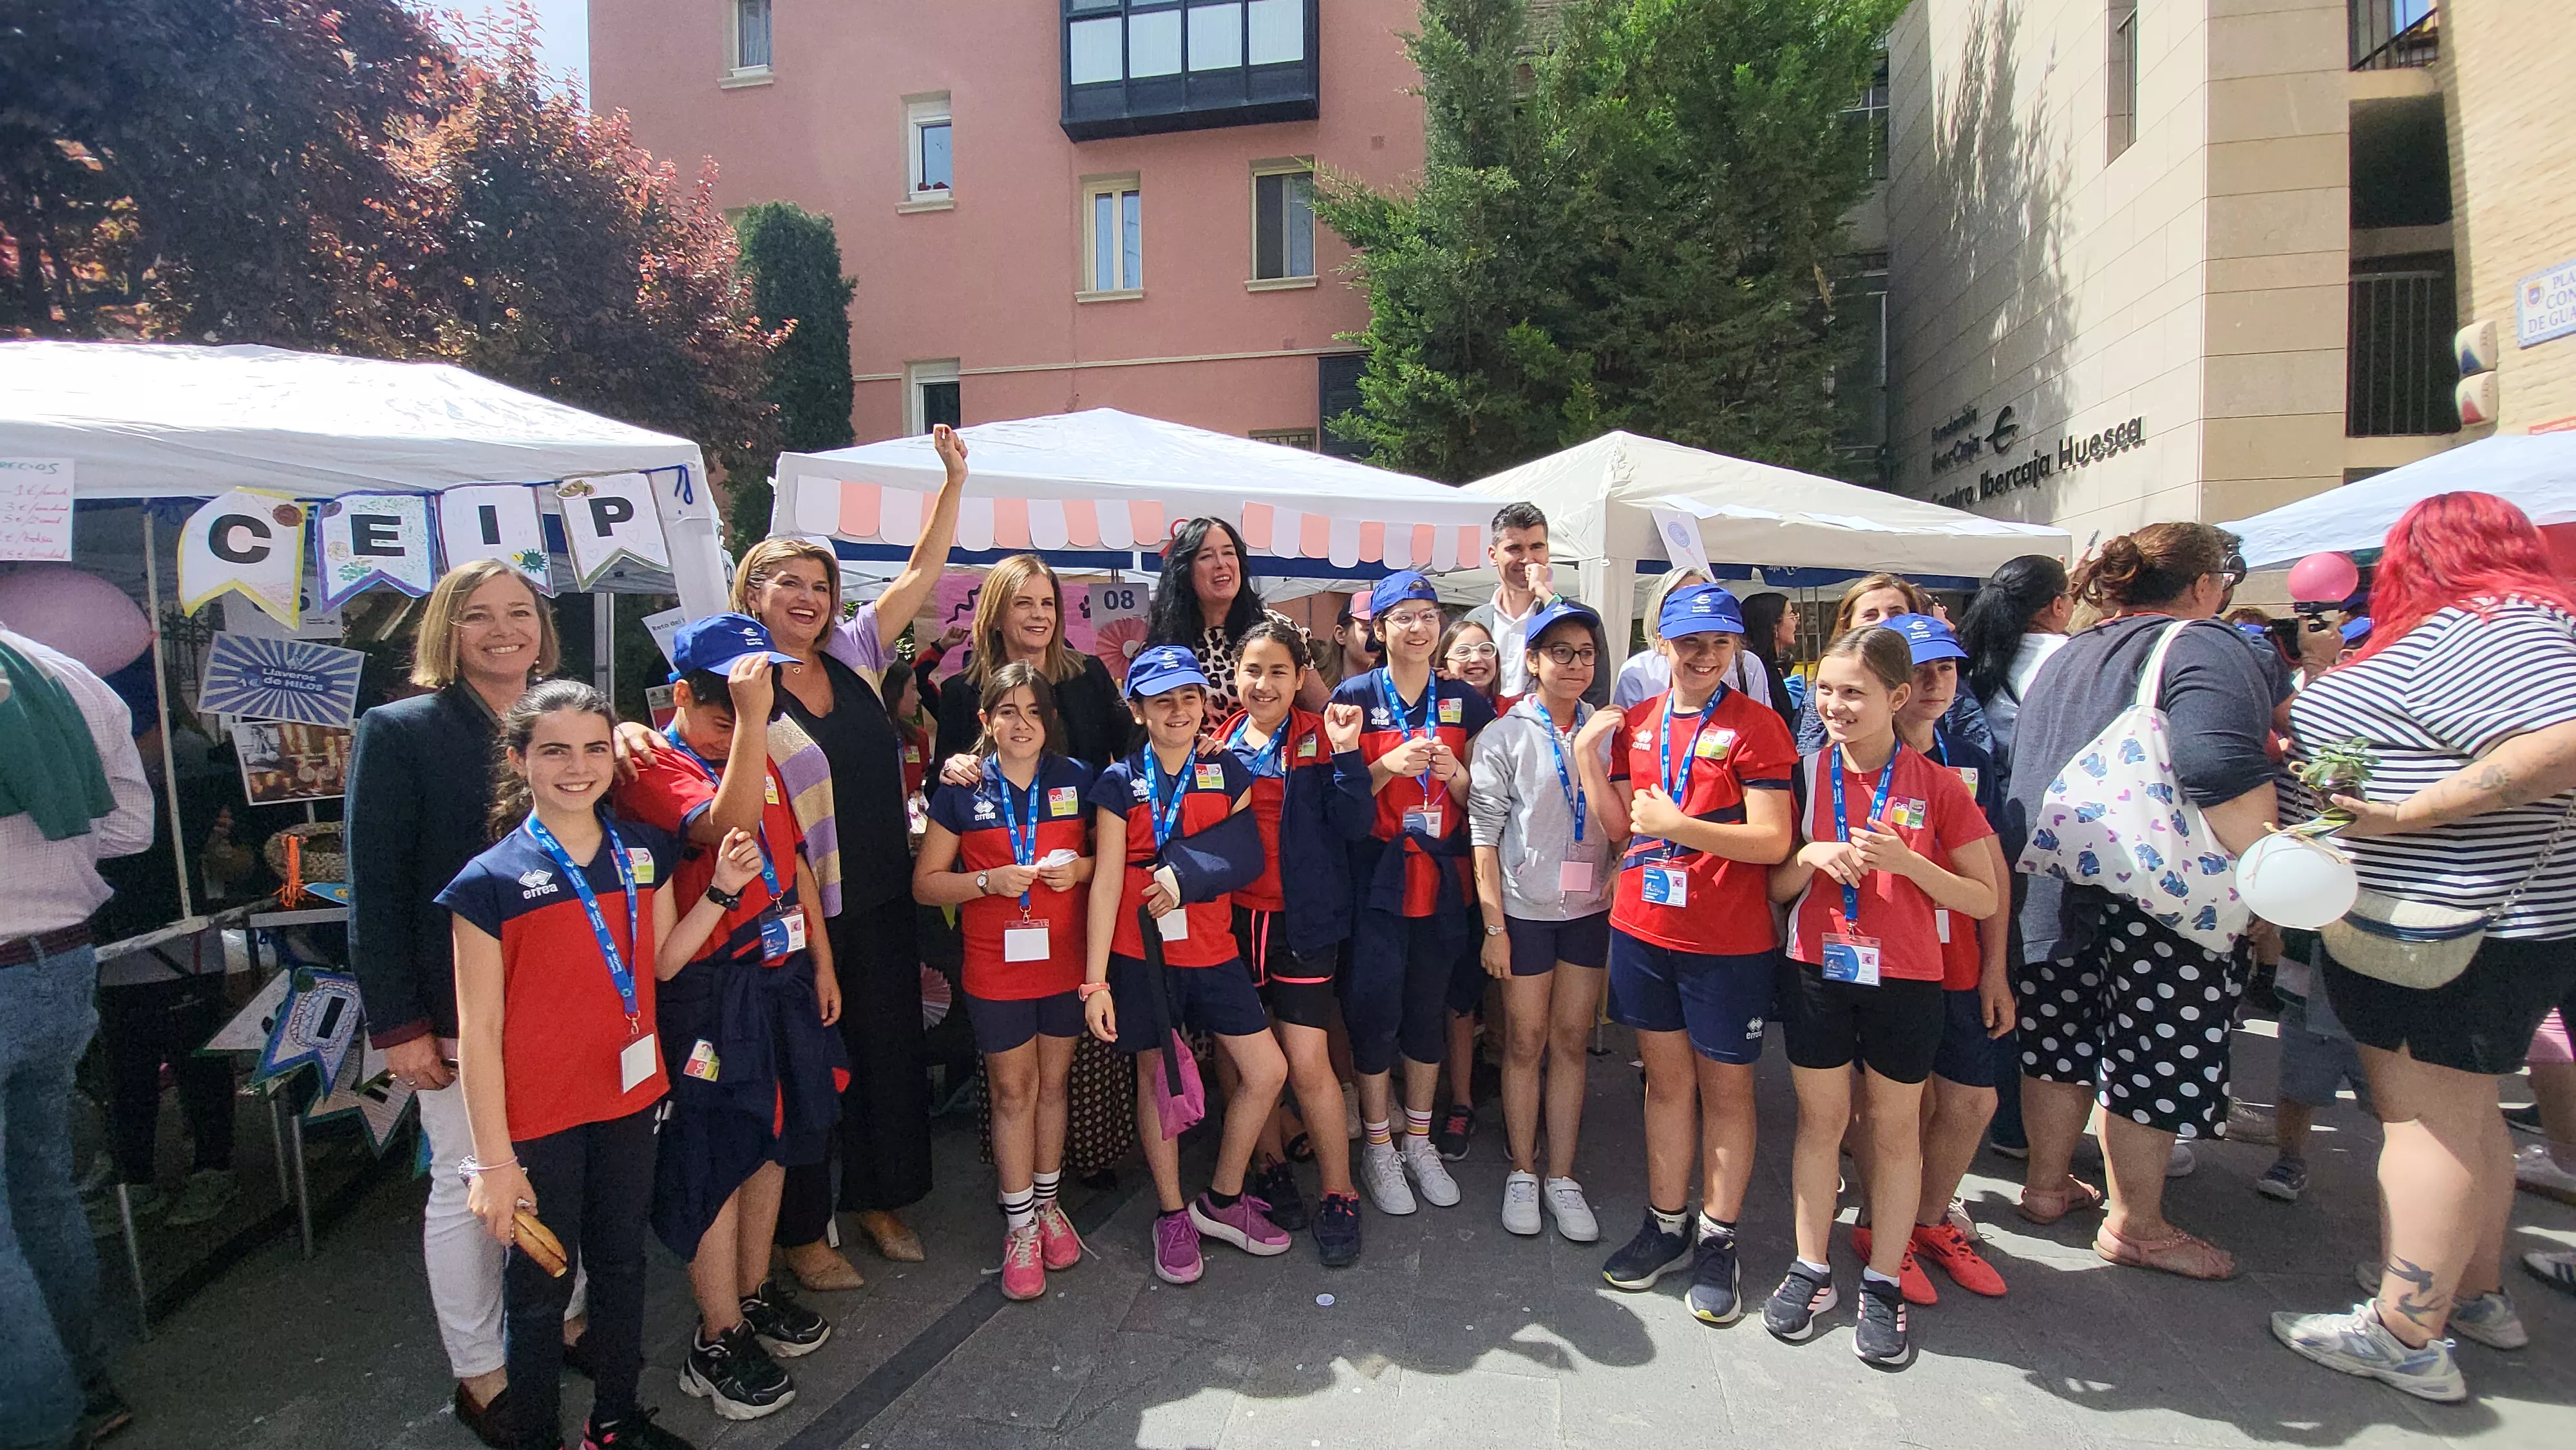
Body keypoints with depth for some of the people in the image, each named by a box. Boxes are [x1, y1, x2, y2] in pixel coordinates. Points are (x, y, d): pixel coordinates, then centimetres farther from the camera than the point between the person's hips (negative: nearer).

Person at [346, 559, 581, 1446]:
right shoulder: (401, 732, -6)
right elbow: (376, 892, -8)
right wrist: (399, 1025, -11)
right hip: (462, 1009, -4)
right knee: (467, 1186, 7)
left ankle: (566, 1319, 34)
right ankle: (478, 1375, 26)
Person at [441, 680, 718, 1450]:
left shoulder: (645, 852, 0)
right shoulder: (490, 880, -14)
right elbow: (478, 1032, -12)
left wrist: (720, 889, -6)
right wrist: (494, 1161, -12)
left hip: (629, 1097, 5)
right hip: (537, 1119, -4)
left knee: (621, 1264, 20)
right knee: (540, 1286, 12)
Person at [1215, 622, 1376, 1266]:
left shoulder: (1320, 739, -3)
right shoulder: (1217, 742, 4)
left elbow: (1354, 825, -11)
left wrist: (1346, 754, -21)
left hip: (1301, 921, -3)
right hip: (1232, 918, 4)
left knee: (1308, 1064, -5)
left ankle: (1339, 1194, 12)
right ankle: (1273, 1169, 32)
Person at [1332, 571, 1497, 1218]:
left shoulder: (1464, 701, 6)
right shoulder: (1354, 697, -3)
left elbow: (1478, 801, 9)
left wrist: (1453, 771, -12)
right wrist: (1390, 765, -20)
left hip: (1439, 875, 3)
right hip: (1375, 878, -3)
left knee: (1429, 1008, 11)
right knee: (1374, 1009, 0)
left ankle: (1419, 1141, 27)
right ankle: (1377, 1148, 18)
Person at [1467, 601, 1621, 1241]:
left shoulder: (1607, 732, 5)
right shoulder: (1503, 737, -3)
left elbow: (1620, 824, 1)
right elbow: (1485, 835, -5)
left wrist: (1588, 752, -14)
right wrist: (1494, 925, -9)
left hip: (1589, 907, 3)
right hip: (1525, 909, -2)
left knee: (1572, 1040, 9)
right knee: (1525, 1042, 6)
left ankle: (1562, 1174, 21)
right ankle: (1522, 1171, 21)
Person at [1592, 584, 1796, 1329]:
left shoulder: (1755, 726, -9)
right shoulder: (1635, 723, 7)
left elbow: (1773, 841, -15)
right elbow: (1620, 827, 6)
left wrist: (1679, 826, -23)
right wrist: (1585, 757, -5)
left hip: (1729, 941, -5)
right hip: (1643, 930, 5)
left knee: (1725, 1086, 9)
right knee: (1666, 1077, 15)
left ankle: (1717, 1240, 22)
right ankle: (1666, 1224, 28)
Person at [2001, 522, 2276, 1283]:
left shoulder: (2065, 658, 15)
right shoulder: (2204, 647, -10)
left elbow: (2030, 770, 22)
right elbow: (2226, 778, -25)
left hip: (2046, 890, 8)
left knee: (2060, 1037, 17)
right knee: (2155, 1055, 5)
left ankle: (2046, 1183, 31)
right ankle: (2134, 1225, 17)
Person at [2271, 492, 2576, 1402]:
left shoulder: (2477, 627, -17)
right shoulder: (2499, 623, 16)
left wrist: (2413, 812, -27)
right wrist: (2309, 746, 17)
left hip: (2444, 931, -10)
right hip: (2477, 923, 10)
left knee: (2423, 1116, -5)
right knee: (2461, 1113, 18)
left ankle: (2406, 1339, 2)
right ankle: (2476, 1296, 31)